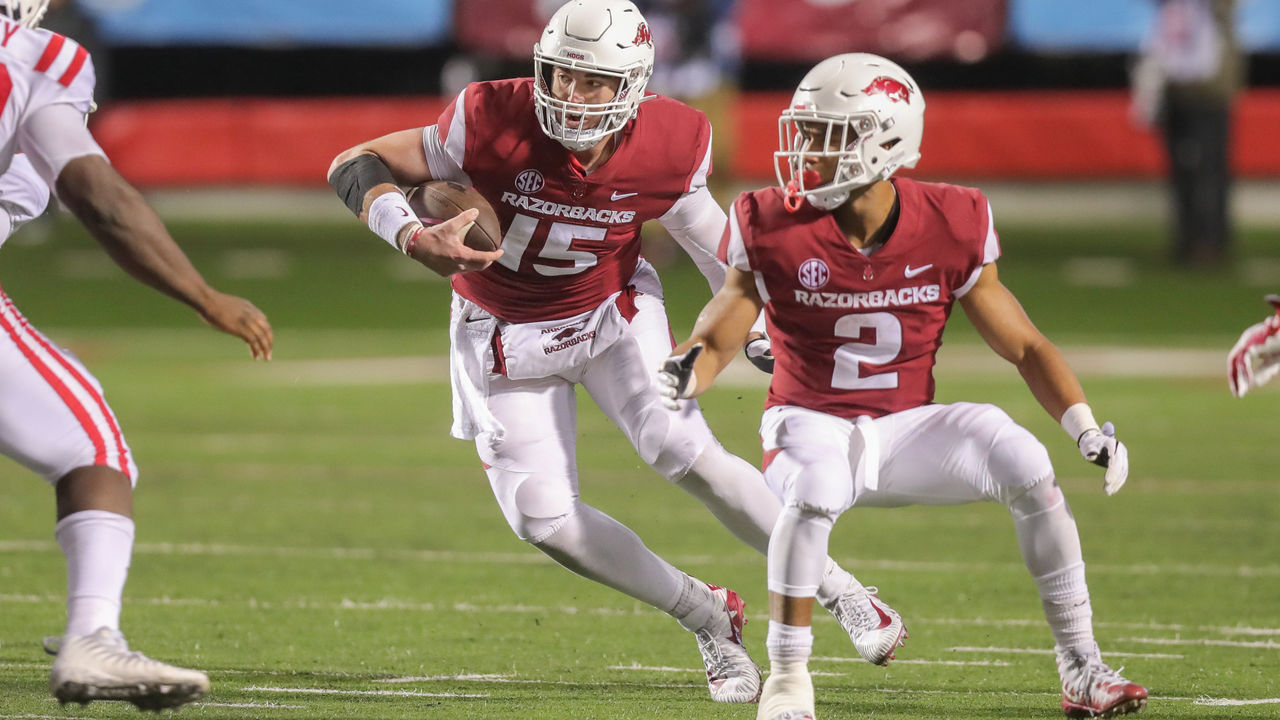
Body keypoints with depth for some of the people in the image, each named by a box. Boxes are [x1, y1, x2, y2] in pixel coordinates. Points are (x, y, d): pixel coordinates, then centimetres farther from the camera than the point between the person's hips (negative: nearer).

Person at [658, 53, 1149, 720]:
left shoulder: (949, 227, -8)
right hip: (811, 422, -2)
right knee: (814, 489, -37)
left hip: (904, 428, 2)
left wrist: (1087, 428, -10)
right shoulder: (776, 231, -11)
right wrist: (688, 368, -29)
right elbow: (718, 333, -5)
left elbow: (1023, 346, 1)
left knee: (1025, 464, -22)